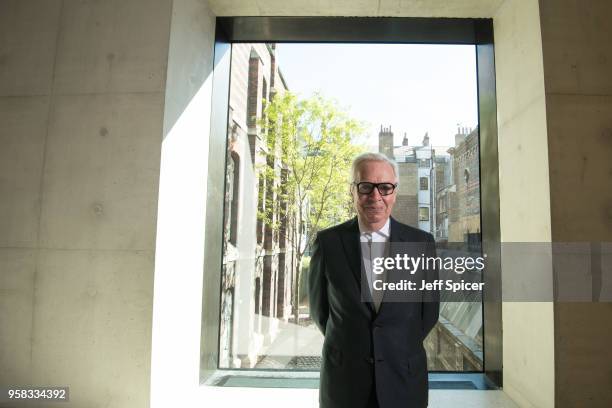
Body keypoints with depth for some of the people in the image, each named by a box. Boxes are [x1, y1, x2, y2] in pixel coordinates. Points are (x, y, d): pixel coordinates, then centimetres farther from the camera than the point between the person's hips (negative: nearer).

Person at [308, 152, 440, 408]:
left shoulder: (421, 243, -7)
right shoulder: (327, 242, -9)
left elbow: (429, 309, 3)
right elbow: (319, 308, 2)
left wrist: (401, 349, 7)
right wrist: (346, 348, 9)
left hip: (404, 380, 1)